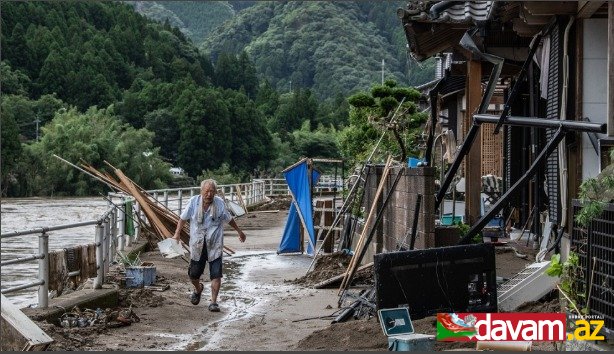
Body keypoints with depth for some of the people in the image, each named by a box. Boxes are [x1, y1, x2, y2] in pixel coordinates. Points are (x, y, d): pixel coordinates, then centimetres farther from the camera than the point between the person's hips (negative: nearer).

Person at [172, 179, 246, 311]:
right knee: (193, 275, 10)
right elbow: (183, 218, 6)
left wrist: (239, 231, 21)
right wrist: (177, 233, -1)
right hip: (197, 245, 1)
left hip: (214, 246, -1)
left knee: (216, 275, -8)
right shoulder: (194, 202, -7)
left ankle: (213, 302, 1)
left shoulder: (219, 203, -5)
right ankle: (198, 289, 44)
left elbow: (229, 219, 12)